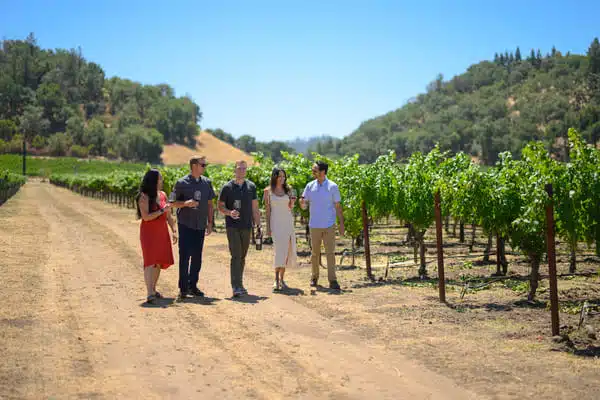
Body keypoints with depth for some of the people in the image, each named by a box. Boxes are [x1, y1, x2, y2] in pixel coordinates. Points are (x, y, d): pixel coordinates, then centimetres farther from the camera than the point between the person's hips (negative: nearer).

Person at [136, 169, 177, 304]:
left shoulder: (163, 195, 9)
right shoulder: (144, 197, -10)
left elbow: (168, 216, 14)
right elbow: (146, 217, -19)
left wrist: (174, 231, 8)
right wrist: (162, 211, -18)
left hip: (162, 233, 6)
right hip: (149, 233, -6)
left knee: (159, 262, 8)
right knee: (151, 262, -11)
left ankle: (153, 289, 20)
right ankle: (150, 294, -15)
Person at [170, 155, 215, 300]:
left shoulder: (207, 182, 9)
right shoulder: (182, 183, -4)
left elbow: (210, 204, 14)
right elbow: (173, 203, -1)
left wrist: (210, 223, 10)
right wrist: (186, 203, -20)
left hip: (200, 225, 4)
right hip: (185, 224, -4)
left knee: (197, 257, 8)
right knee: (185, 256, -5)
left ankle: (193, 286, 17)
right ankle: (183, 288, 1)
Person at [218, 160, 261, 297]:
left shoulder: (251, 186, 9)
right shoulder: (227, 187, -1)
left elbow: (255, 208, 12)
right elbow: (220, 207, 3)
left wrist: (258, 225, 7)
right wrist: (229, 212, -18)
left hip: (246, 227, 4)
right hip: (232, 226, -4)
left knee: (242, 257, 11)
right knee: (236, 256, -12)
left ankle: (239, 285, 21)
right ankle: (236, 287, -14)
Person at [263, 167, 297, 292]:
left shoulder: (288, 189, 8)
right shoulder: (268, 191, 1)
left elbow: (290, 208, 11)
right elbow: (267, 209, 1)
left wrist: (293, 201, -10)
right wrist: (268, 227, -3)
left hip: (288, 222, 4)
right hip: (276, 222, -3)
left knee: (287, 250, 2)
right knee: (280, 249, -17)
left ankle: (281, 279, 12)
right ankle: (276, 280, -14)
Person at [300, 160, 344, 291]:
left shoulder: (332, 187, -3)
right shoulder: (310, 186, 4)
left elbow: (337, 206, 1)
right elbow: (304, 206, 5)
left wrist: (341, 224, -2)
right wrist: (302, 202, -19)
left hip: (329, 225, -2)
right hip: (314, 225, 2)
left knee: (330, 253, -4)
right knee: (315, 253, 9)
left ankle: (332, 281, -2)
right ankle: (314, 277, 22)